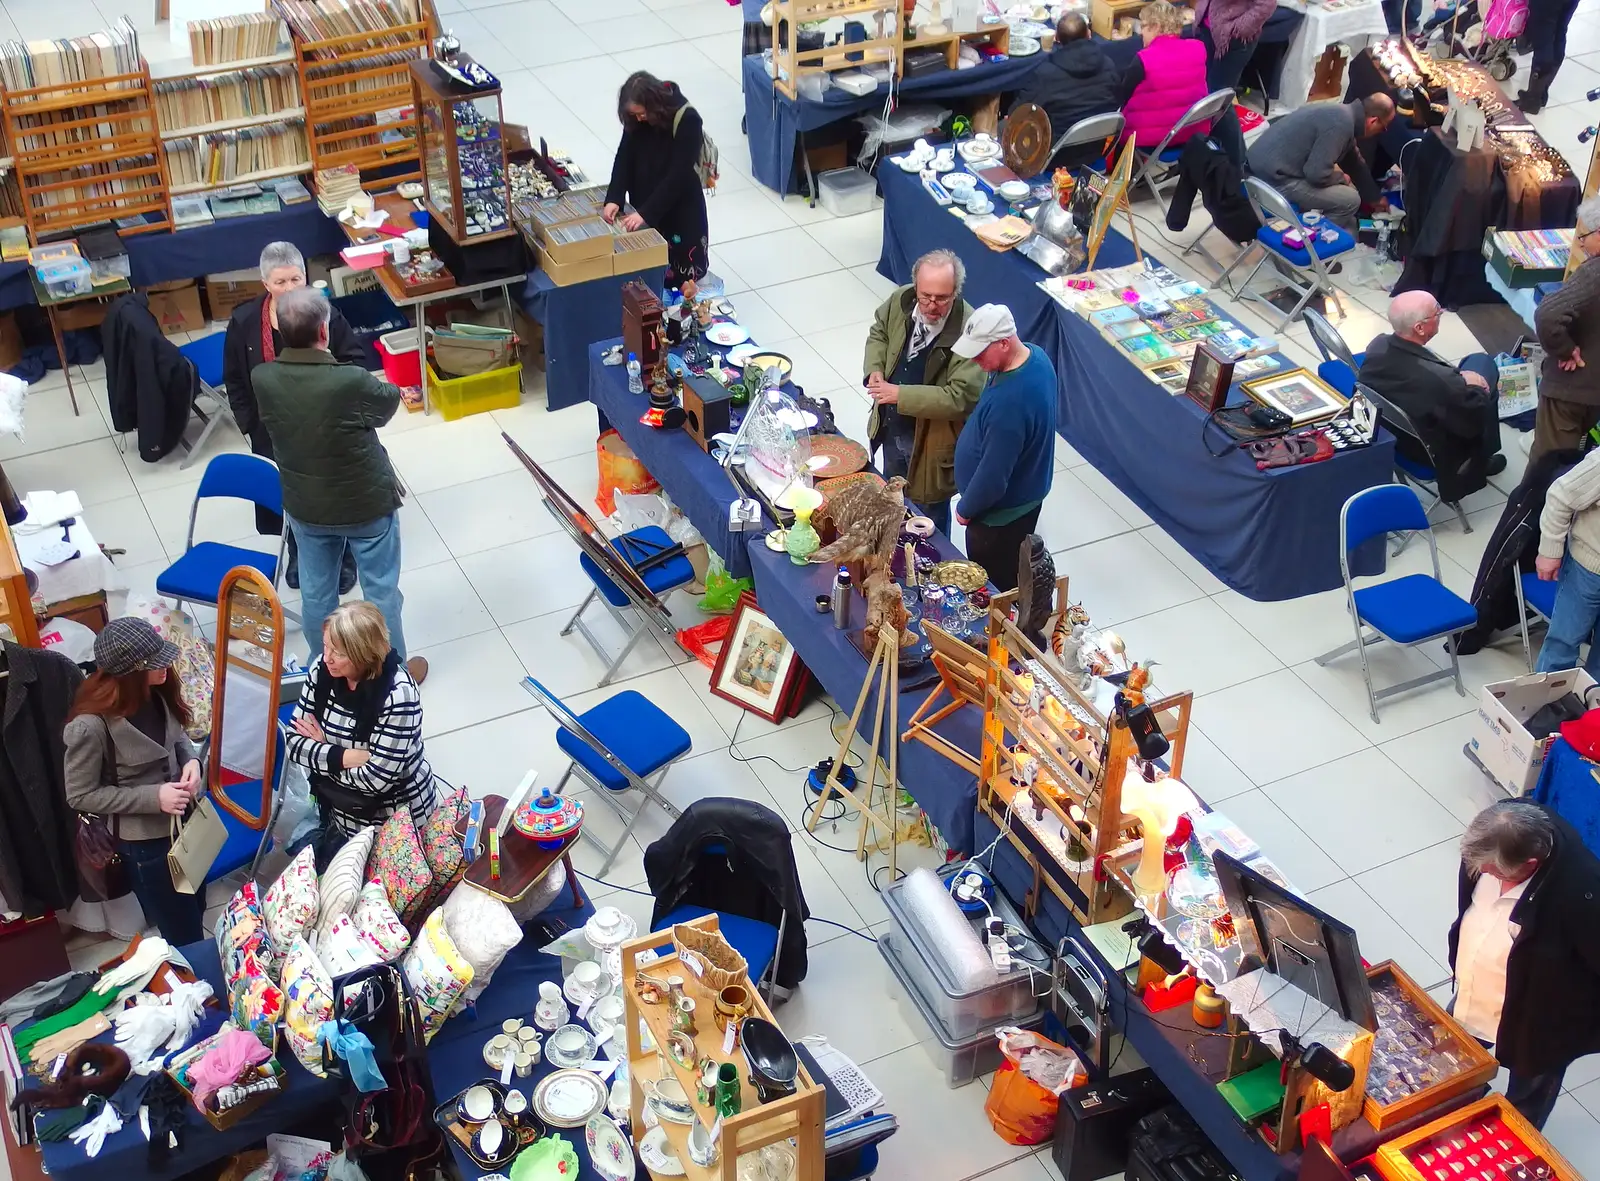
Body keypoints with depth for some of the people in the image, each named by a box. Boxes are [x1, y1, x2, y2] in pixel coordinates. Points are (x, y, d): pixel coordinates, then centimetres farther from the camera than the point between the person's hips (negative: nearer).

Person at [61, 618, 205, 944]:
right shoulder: (90, 726, -31)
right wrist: (153, 797, -26)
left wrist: (191, 760, -13)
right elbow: (80, 795, -19)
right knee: (182, 934, 12)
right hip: (144, 840, -6)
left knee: (196, 909, 27)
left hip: (184, 819, 6)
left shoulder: (155, 693, -12)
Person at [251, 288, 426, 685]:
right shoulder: (352, 383, -32)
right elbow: (390, 401, -10)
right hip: (367, 505, -4)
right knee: (381, 591, 17)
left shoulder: (263, 379, -19)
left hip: (306, 507, 4)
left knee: (316, 592, 23)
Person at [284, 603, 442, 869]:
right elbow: (294, 742, -11)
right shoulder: (322, 670, -13)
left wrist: (323, 752, -17)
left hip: (397, 818, -6)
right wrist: (348, 756, -25)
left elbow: (377, 778, -30)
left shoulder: (397, 694, -31)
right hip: (342, 812, 6)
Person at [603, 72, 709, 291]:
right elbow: (624, 157, -7)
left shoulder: (687, 120, -25)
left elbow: (678, 175, -26)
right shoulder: (635, 119, -9)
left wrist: (645, 212, -29)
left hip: (680, 209, -5)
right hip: (645, 205, 5)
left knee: (678, 277, 5)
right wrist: (614, 198, -22)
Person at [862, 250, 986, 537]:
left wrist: (901, 394, -33)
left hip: (932, 441, -7)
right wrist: (874, 370, -10)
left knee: (930, 515, 15)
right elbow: (879, 332, 9)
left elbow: (961, 397, -33)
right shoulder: (902, 300, -12)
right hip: (891, 428, 7)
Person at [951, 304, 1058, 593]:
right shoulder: (1035, 356, -8)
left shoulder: (1009, 402, -38)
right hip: (1025, 494, 9)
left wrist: (965, 509, -11)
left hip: (1000, 511, -9)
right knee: (1015, 583, 28)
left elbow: (993, 476, -29)